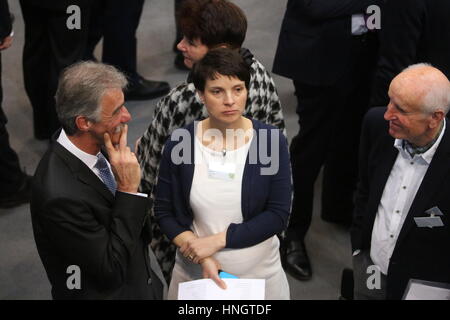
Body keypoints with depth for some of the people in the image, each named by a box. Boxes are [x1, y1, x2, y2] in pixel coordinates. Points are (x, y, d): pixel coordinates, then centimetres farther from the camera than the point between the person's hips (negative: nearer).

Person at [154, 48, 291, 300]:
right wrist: (203, 258, -15)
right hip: (194, 274, 1)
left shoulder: (272, 140, -12)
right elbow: (164, 211, -2)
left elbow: (278, 214, -11)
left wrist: (218, 240, -17)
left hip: (259, 274, 0)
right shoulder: (180, 142, -9)